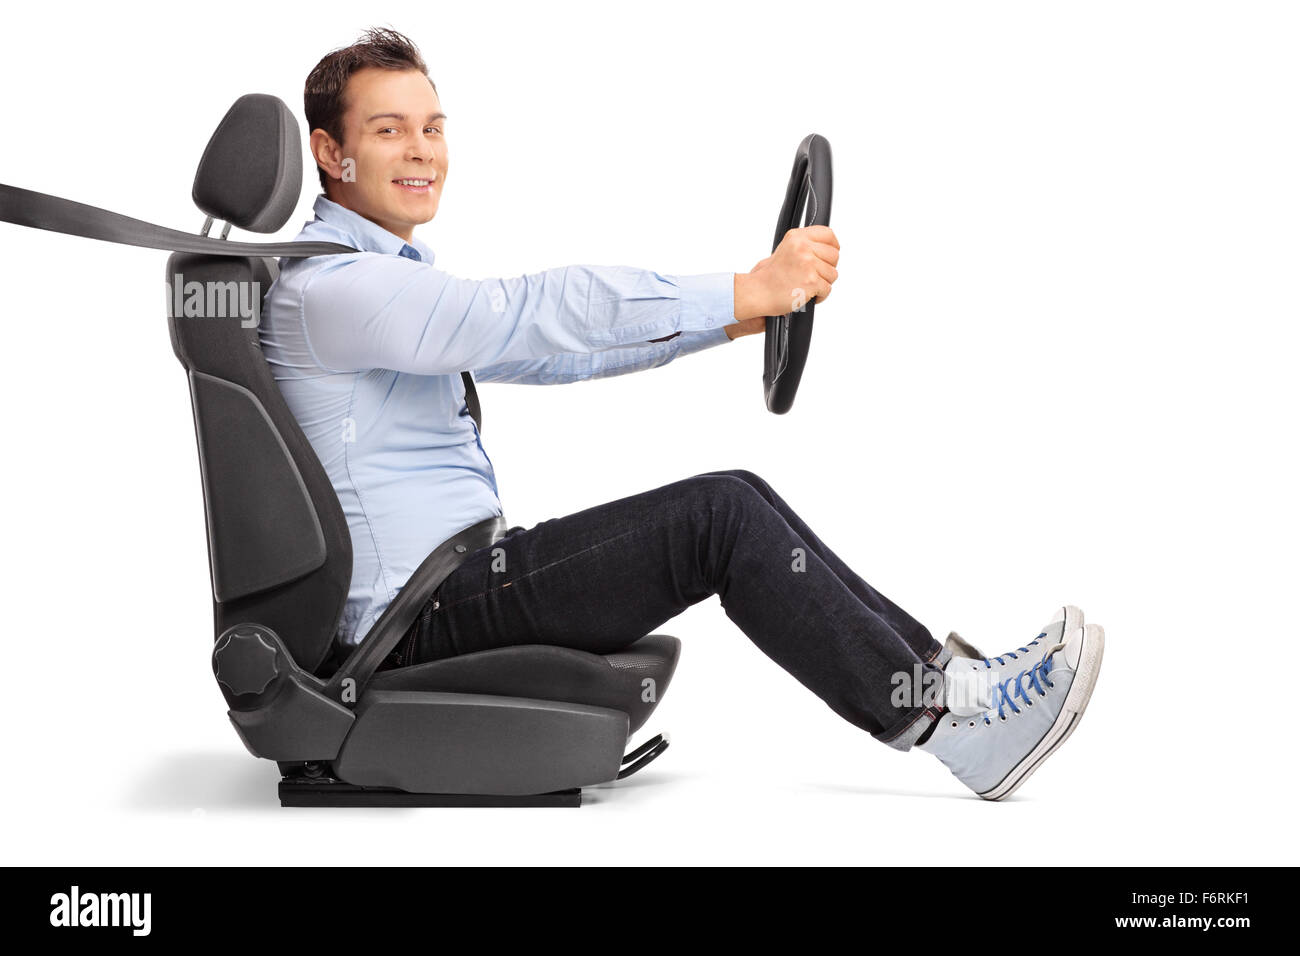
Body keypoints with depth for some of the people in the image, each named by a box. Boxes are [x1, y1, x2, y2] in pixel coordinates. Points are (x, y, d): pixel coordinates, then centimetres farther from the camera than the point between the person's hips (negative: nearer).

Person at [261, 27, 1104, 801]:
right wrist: (742, 290, -25)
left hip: (463, 574, 10)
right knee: (719, 515, -18)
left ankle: (938, 666, 2)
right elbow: (537, 314, -25)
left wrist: (734, 315, 6)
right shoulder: (328, 287, -15)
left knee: (736, 497, 1)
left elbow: (549, 351, 16)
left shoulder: (393, 274, 19)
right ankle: (947, 720, -12)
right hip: (417, 620, -10)